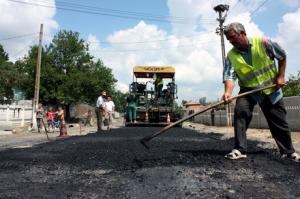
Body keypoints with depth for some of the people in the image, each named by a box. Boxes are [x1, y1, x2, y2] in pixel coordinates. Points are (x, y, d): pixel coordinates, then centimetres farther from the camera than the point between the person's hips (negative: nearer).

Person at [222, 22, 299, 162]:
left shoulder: (263, 43, -13)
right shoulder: (231, 56, -10)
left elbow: (282, 56, 1)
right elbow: (230, 76, -21)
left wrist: (281, 76, -4)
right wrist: (228, 92, -38)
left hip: (271, 89, 0)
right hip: (248, 90, 1)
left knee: (279, 122, 8)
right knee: (240, 112, -25)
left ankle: (288, 151, 29)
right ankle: (239, 149, -17)